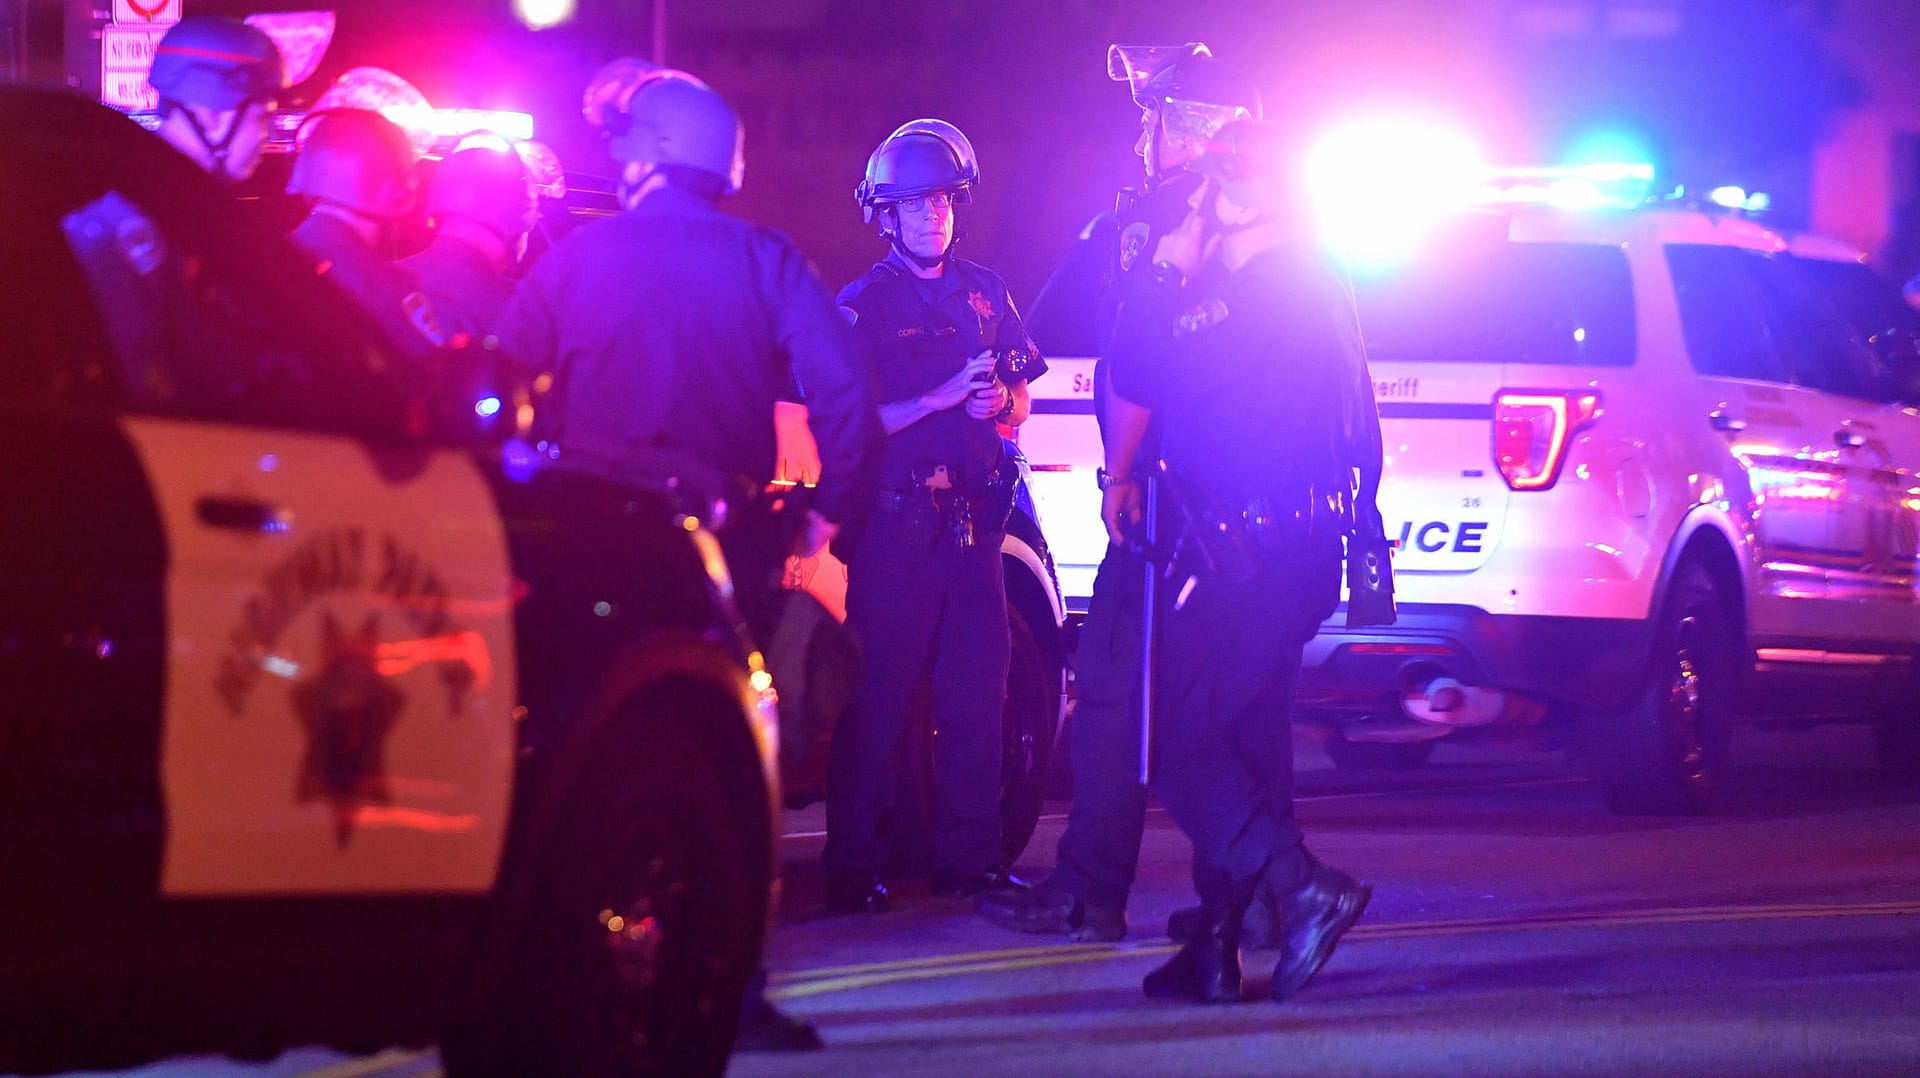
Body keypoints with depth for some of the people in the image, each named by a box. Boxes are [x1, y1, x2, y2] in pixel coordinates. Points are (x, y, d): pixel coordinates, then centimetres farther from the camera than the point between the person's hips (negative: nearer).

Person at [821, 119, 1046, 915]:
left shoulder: (983, 291, 15)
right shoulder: (863, 305, 0)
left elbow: (1019, 404, 19)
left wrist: (998, 402, -4)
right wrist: (941, 399, -17)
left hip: (971, 514, 5)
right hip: (894, 517, -5)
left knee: (978, 696, 5)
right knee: (879, 699, -8)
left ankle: (969, 857, 12)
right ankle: (854, 869, -6)